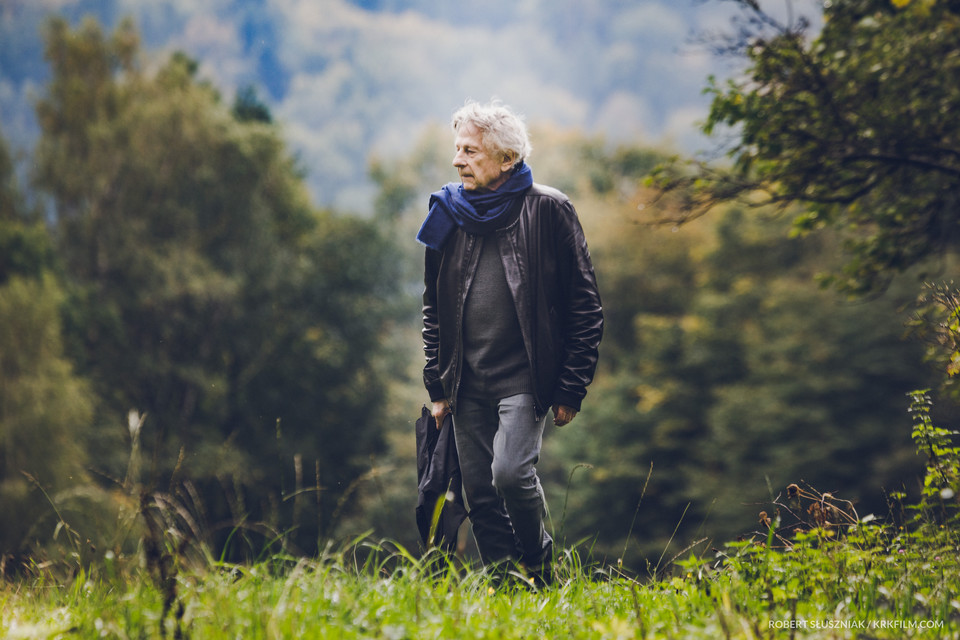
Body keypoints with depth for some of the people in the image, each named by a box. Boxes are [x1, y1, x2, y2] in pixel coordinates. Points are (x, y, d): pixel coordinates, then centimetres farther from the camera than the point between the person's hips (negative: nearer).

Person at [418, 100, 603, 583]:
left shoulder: (548, 211, -5)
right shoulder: (449, 214, 8)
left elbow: (585, 307, -3)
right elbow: (434, 308, 17)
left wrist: (571, 389, -6)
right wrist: (437, 385, 11)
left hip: (524, 379, -5)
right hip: (468, 384, 5)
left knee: (510, 473, -21)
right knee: (480, 496, 4)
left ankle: (539, 562, 5)